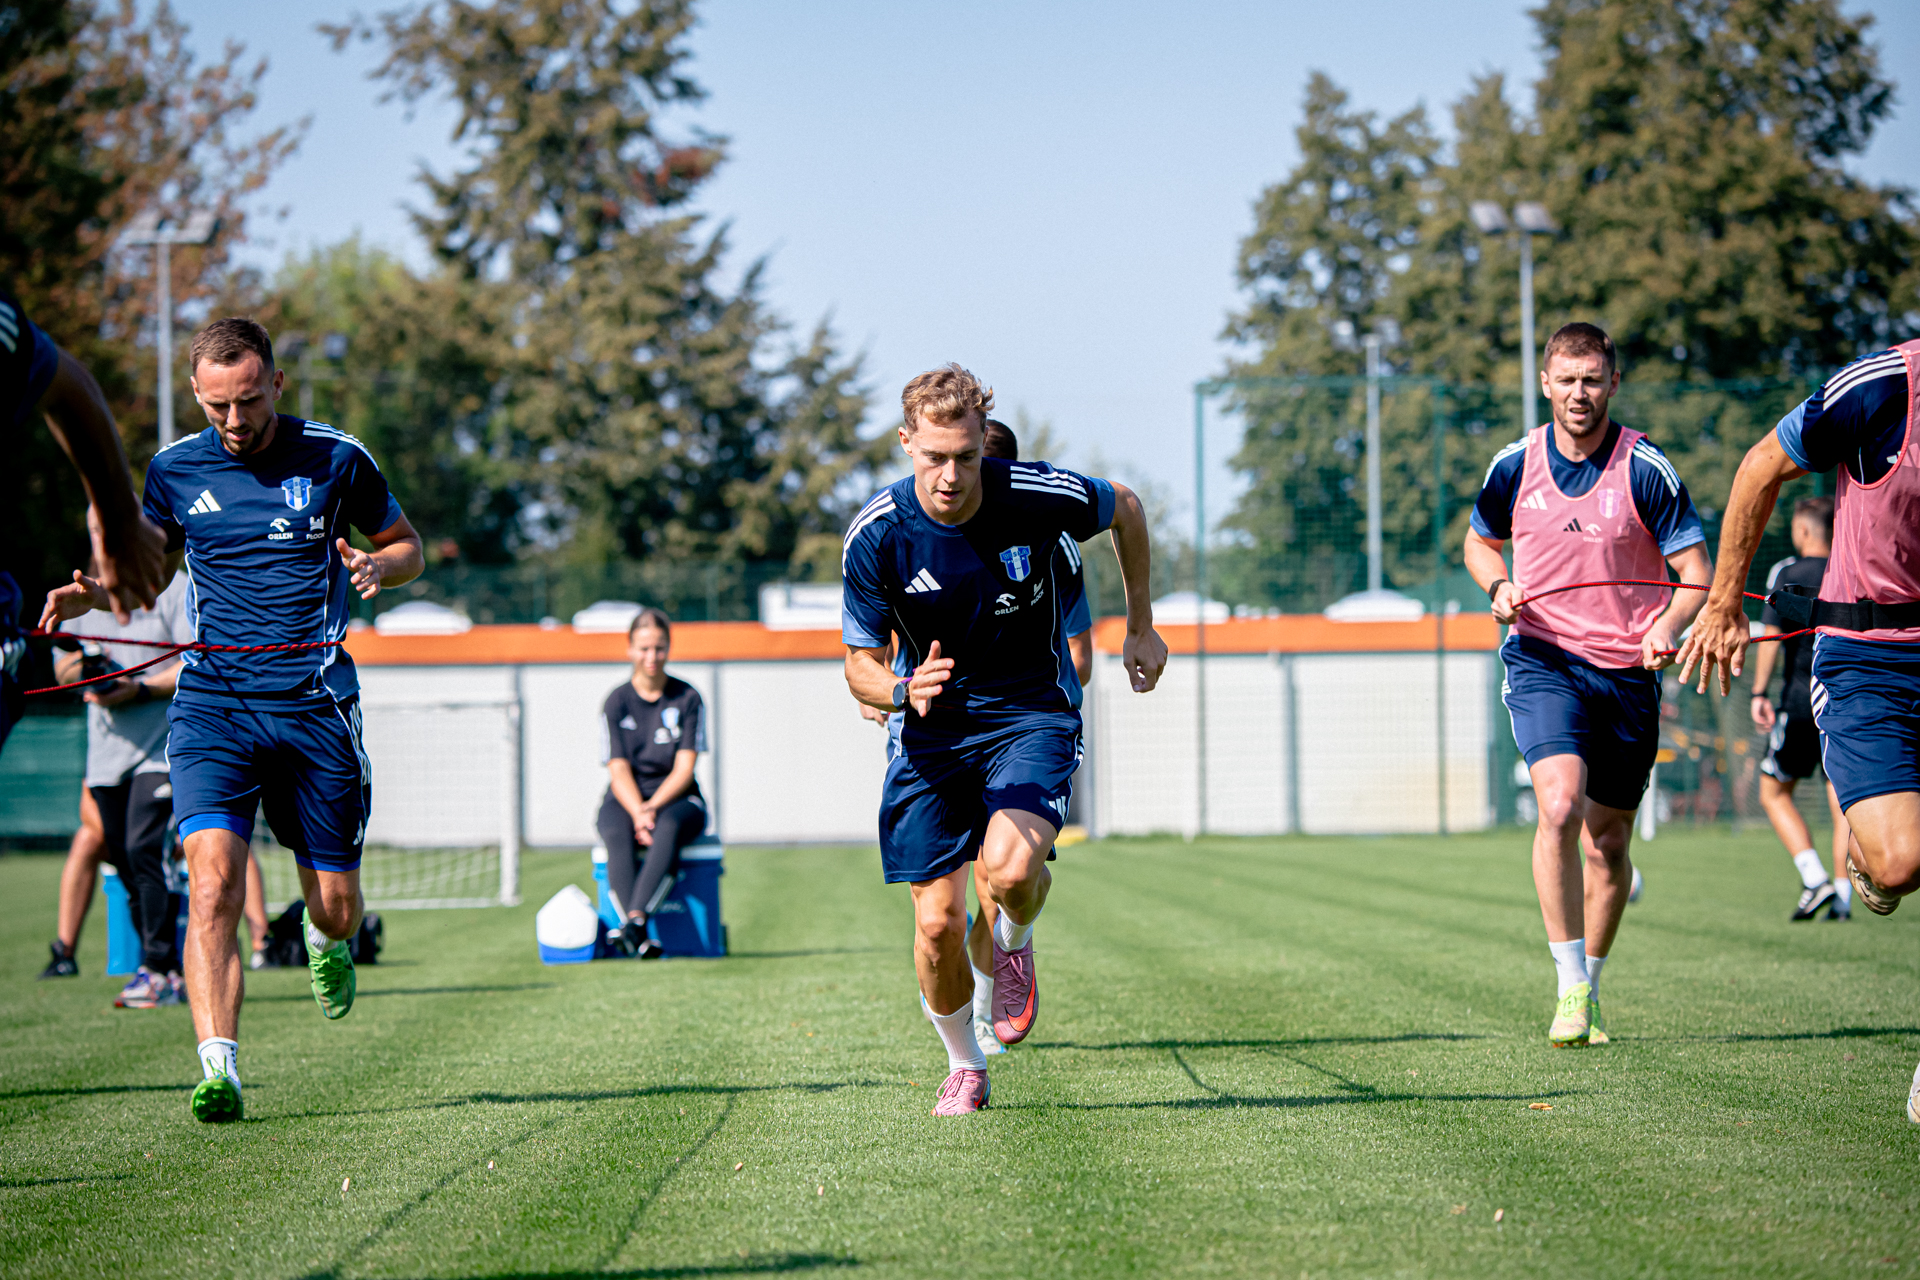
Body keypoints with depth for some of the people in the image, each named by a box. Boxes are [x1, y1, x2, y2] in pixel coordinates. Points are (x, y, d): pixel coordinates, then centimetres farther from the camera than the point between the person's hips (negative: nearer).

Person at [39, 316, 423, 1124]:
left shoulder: (335, 460, 2)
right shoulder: (175, 469, 6)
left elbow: (407, 548, 14)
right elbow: (151, 565, 22)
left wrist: (377, 566, -10)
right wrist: (92, 594, 1)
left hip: (316, 707, 0)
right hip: (212, 706, 0)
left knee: (334, 905, 7)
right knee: (212, 880, -21)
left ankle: (326, 942, 46)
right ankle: (218, 1068, -26)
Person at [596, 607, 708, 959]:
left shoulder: (687, 699, 3)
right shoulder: (617, 702, 4)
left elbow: (684, 768, -4)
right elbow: (619, 770, -4)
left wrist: (653, 808, -20)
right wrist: (638, 813, -22)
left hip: (676, 798, 0)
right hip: (626, 800, 0)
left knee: (669, 826, -37)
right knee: (617, 835, -35)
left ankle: (635, 918, -52)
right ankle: (638, 940, -51)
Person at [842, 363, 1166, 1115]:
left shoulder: (1038, 497, -19)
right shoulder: (876, 535, -17)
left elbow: (1125, 509, 5)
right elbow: (861, 667, -7)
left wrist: (1141, 626, 11)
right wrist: (905, 691, -31)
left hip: (1033, 712, -1)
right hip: (933, 730, 1)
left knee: (1011, 867, -29)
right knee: (937, 922, -3)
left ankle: (1014, 946, 8)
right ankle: (965, 1070, 24)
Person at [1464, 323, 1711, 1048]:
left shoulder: (1647, 471, -8)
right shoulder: (1515, 467, -1)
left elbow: (1697, 573, -9)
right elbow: (1479, 543, 18)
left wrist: (1668, 625, -29)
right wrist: (1498, 586, -5)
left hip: (1628, 670, 0)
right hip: (1542, 659, 0)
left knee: (1608, 845, 8)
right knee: (1560, 805, -23)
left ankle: (1589, 991, 27)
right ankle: (1570, 989, -19)